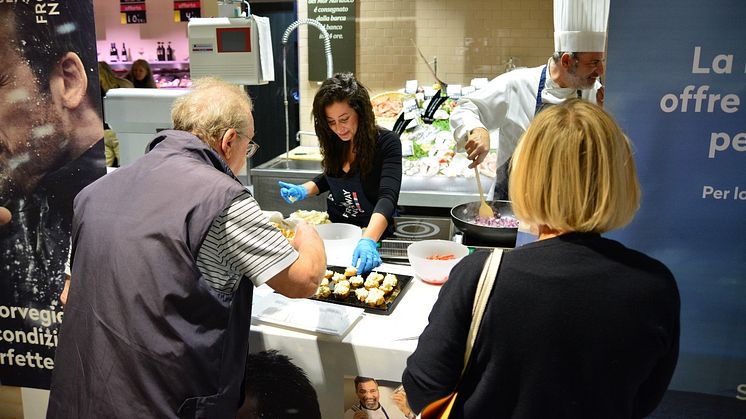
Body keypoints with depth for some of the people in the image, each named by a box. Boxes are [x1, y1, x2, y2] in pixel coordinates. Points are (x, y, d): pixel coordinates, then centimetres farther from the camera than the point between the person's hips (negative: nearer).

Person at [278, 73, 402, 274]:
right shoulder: (335, 143, -1)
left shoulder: (386, 143, -17)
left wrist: (368, 240, -44)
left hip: (374, 233, -4)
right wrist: (303, 190, -1)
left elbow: (388, 197, -29)